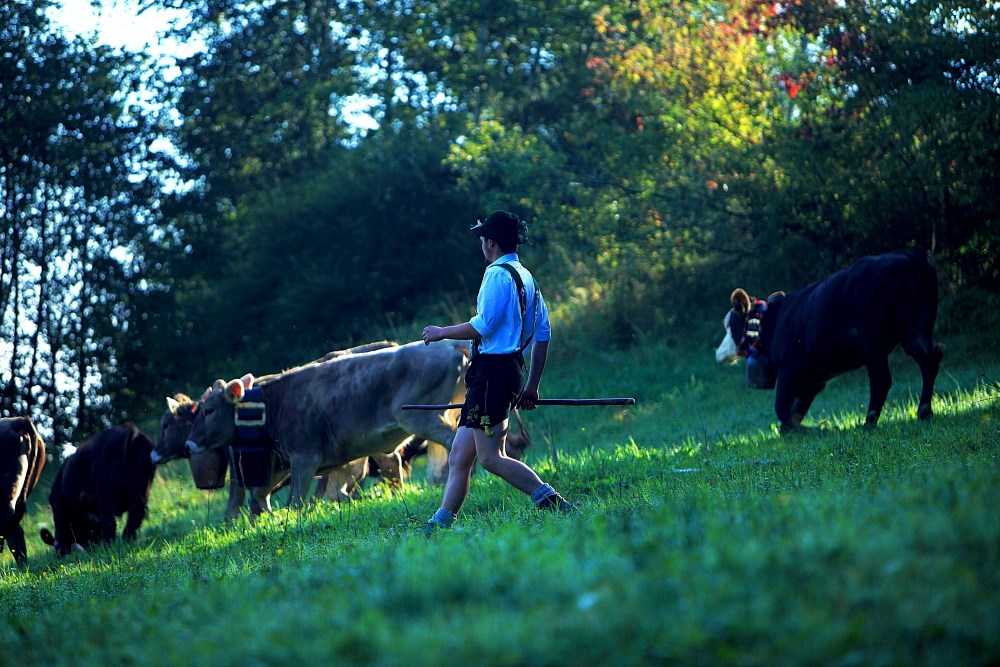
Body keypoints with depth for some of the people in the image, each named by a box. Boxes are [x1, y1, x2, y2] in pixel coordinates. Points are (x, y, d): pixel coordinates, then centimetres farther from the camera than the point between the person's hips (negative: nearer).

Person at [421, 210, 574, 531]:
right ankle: (439, 525, 10)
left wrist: (442, 333, -2)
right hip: (511, 370, 10)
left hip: (492, 370, -10)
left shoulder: (498, 274, -9)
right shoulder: (527, 278, 19)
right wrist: (532, 387, 23)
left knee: (490, 457, -11)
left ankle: (552, 502, -16)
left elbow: (483, 326, -17)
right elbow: (543, 334, 19)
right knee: (459, 457, 10)